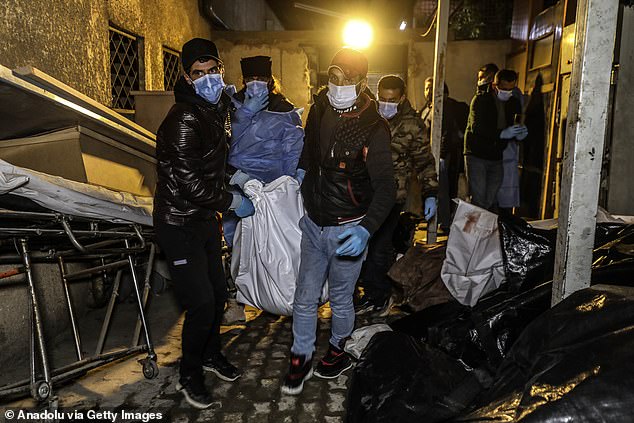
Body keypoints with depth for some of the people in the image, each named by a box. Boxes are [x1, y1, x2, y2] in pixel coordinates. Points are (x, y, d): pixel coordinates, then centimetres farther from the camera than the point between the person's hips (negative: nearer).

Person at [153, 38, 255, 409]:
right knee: (202, 302, -5)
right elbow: (189, 183, -26)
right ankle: (190, 376, 19)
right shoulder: (184, 120, -23)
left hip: (206, 218, 9)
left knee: (218, 292, 17)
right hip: (180, 223, -8)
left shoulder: (219, 107, 7)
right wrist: (232, 201, -15)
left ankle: (211, 354, 41)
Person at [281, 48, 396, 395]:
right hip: (313, 223, 5)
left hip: (347, 229, -4)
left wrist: (366, 229, -33)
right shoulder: (320, 109, 2)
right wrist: (302, 170, 16)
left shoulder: (373, 128, -16)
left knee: (340, 299, 14)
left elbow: (386, 187, -21)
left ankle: (338, 352, 39)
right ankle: (301, 358, 30)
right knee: (305, 298, 11)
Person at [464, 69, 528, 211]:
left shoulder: (514, 103, 10)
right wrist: (502, 133, -31)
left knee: (491, 202, 6)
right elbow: (476, 127, -20)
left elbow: (517, 131, 11)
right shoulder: (480, 100, -5)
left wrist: (520, 135, -14)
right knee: (478, 200, -9)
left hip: (497, 158, 5)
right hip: (476, 155, -5)